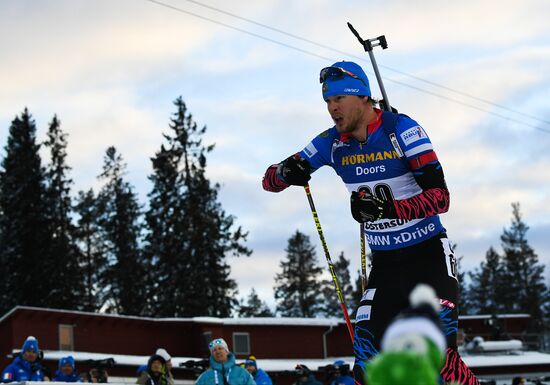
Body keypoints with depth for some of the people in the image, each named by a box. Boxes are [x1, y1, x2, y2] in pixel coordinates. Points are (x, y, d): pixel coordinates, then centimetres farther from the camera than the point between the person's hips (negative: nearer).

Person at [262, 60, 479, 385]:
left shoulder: (401, 129, -15)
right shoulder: (332, 142, 0)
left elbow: (440, 197, -20)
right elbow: (270, 181, 3)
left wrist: (389, 208, -36)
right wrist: (286, 173, -21)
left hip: (428, 255, -5)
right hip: (384, 261, 5)